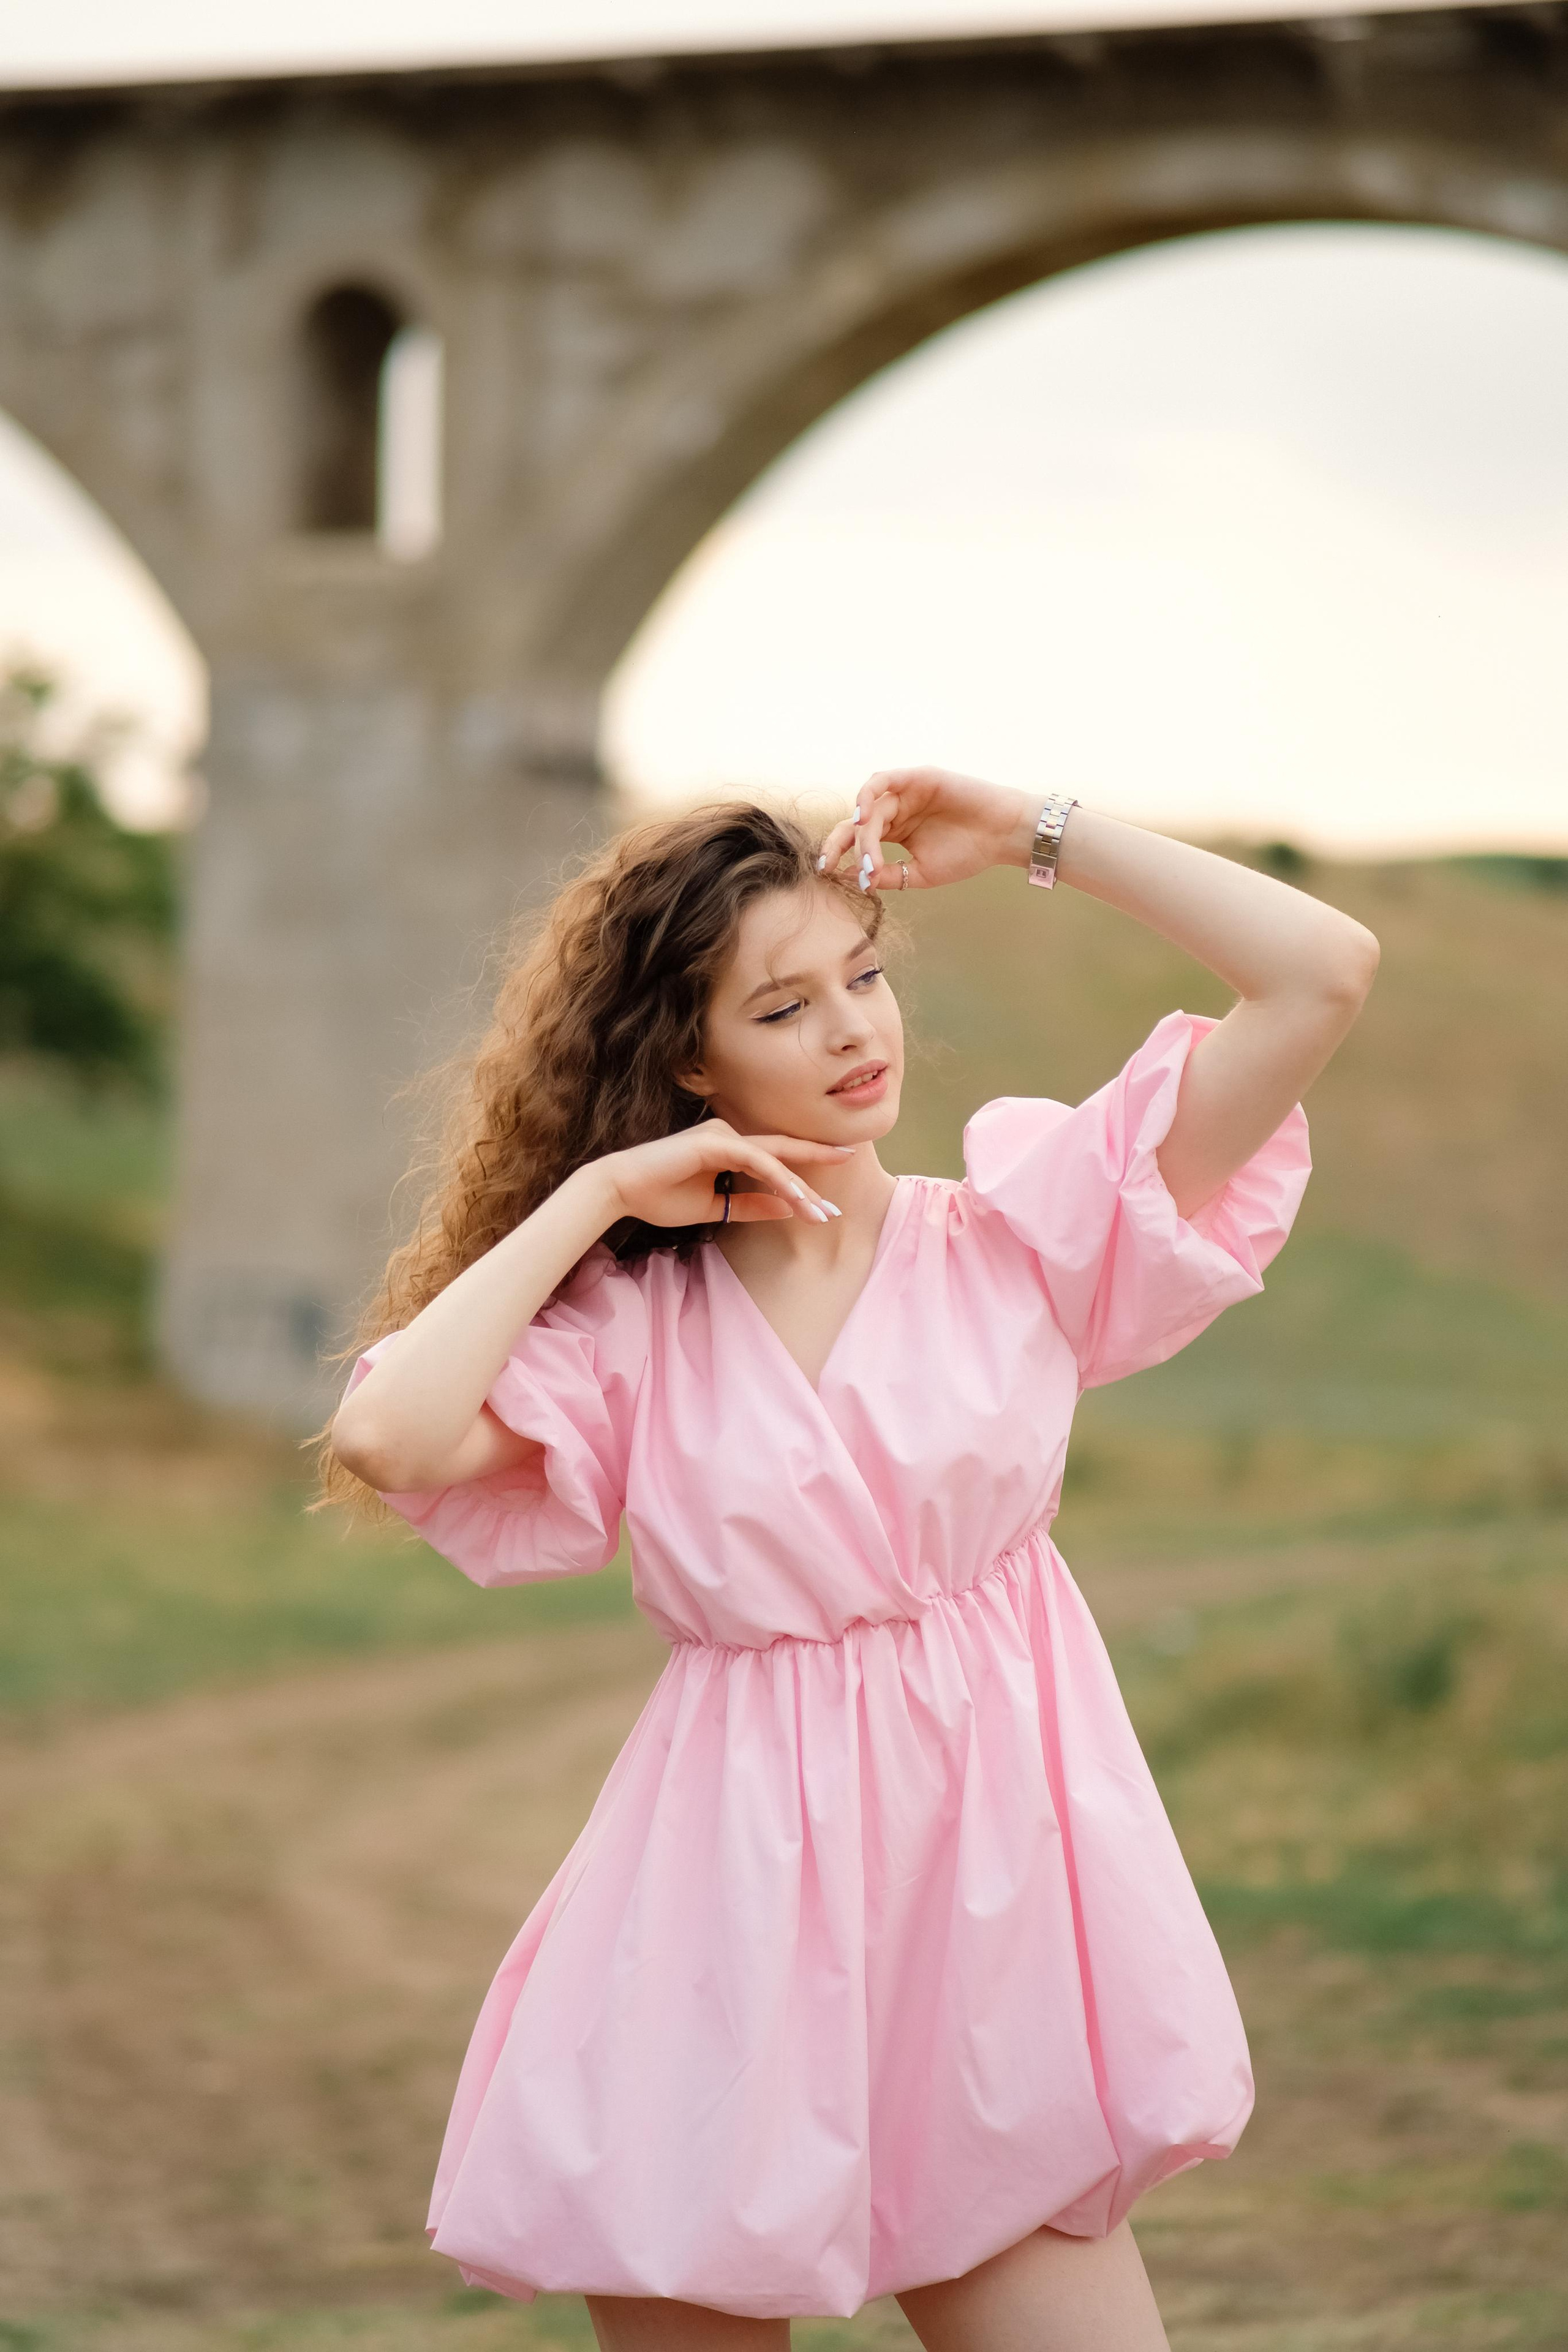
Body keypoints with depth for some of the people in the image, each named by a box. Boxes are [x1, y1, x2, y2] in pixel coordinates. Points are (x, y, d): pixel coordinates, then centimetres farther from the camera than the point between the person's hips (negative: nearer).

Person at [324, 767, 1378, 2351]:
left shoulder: (1018, 1228, 2)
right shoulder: (626, 1326, 0)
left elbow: (1322, 973, -4)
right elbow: (386, 1434, -20)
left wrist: (1033, 837, -2)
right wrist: (592, 1194, -9)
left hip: (985, 1891, 1)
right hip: (733, 1930, -1)